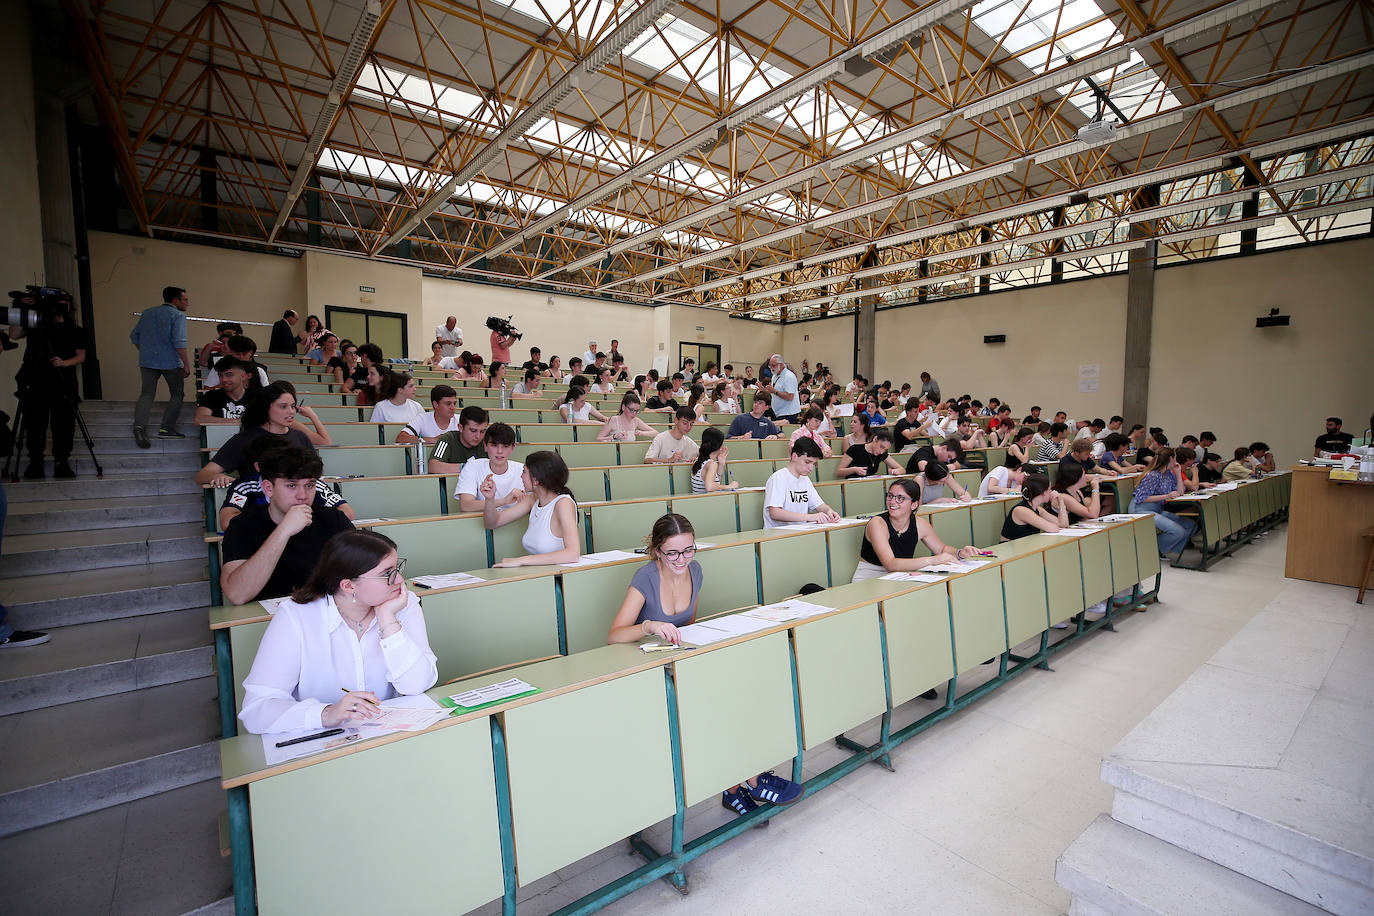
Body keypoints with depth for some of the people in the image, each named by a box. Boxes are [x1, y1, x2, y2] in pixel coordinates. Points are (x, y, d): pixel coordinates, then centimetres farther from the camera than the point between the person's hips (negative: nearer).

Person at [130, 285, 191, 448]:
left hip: (147, 361, 5)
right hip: (170, 362, -5)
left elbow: (134, 336, 17)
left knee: (147, 394, 6)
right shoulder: (178, 315, -6)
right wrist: (186, 364, -14)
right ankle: (166, 428, 3)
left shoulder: (147, 313, 15)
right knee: (177, 394, 9)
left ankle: (139, 426, -13)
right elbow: (178, 341, -16)